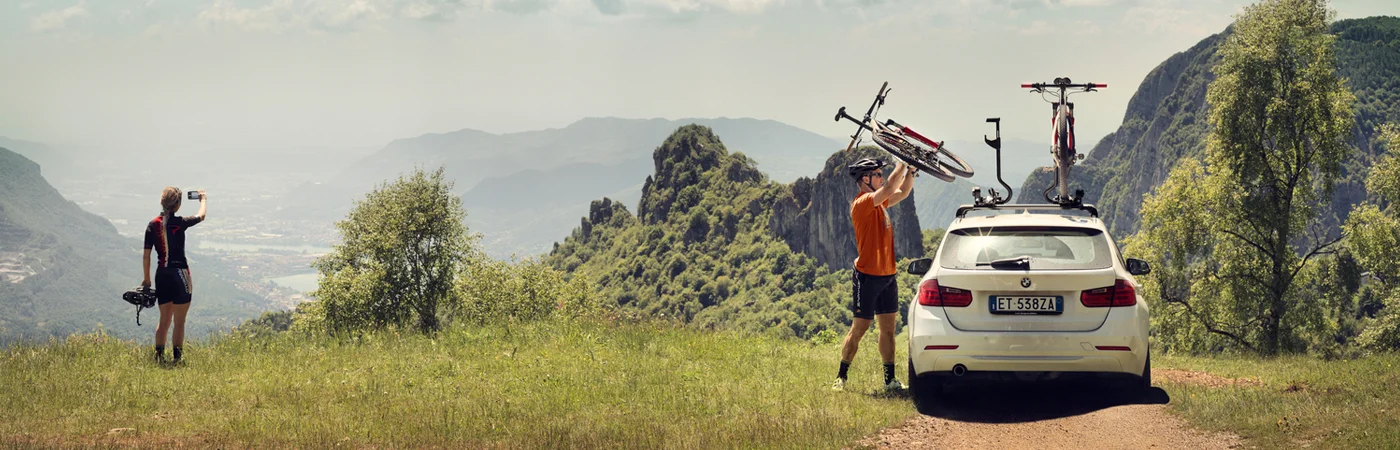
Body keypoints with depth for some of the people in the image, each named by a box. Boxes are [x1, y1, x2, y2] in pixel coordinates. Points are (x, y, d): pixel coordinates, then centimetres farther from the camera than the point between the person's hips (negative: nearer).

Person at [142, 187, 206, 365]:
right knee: (179, 322, 3)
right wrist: (202, 199, 31)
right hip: (180, 273, -4)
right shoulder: (180, 223, -10)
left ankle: (159, 356, 10)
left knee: (164, 320, 15)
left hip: (162, 275, 4)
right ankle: (177, 357, 1)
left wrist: (147, 279, 14)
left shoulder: (153, 225, 0)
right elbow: (201, 216, 11)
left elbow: (146, 255, 3)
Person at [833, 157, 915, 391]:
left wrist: (910, 171, 5)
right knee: (859, 329, -3)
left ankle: (890, 379, 11)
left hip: (887, 275, 8)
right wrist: (901, 165, -17)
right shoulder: (862, 203, -15)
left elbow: (902, 192, 20)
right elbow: (889, 190, -26)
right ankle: (841, 377, 7)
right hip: (867, 276, -8)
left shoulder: (879, 202, 12)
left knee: (888, 329, 8)